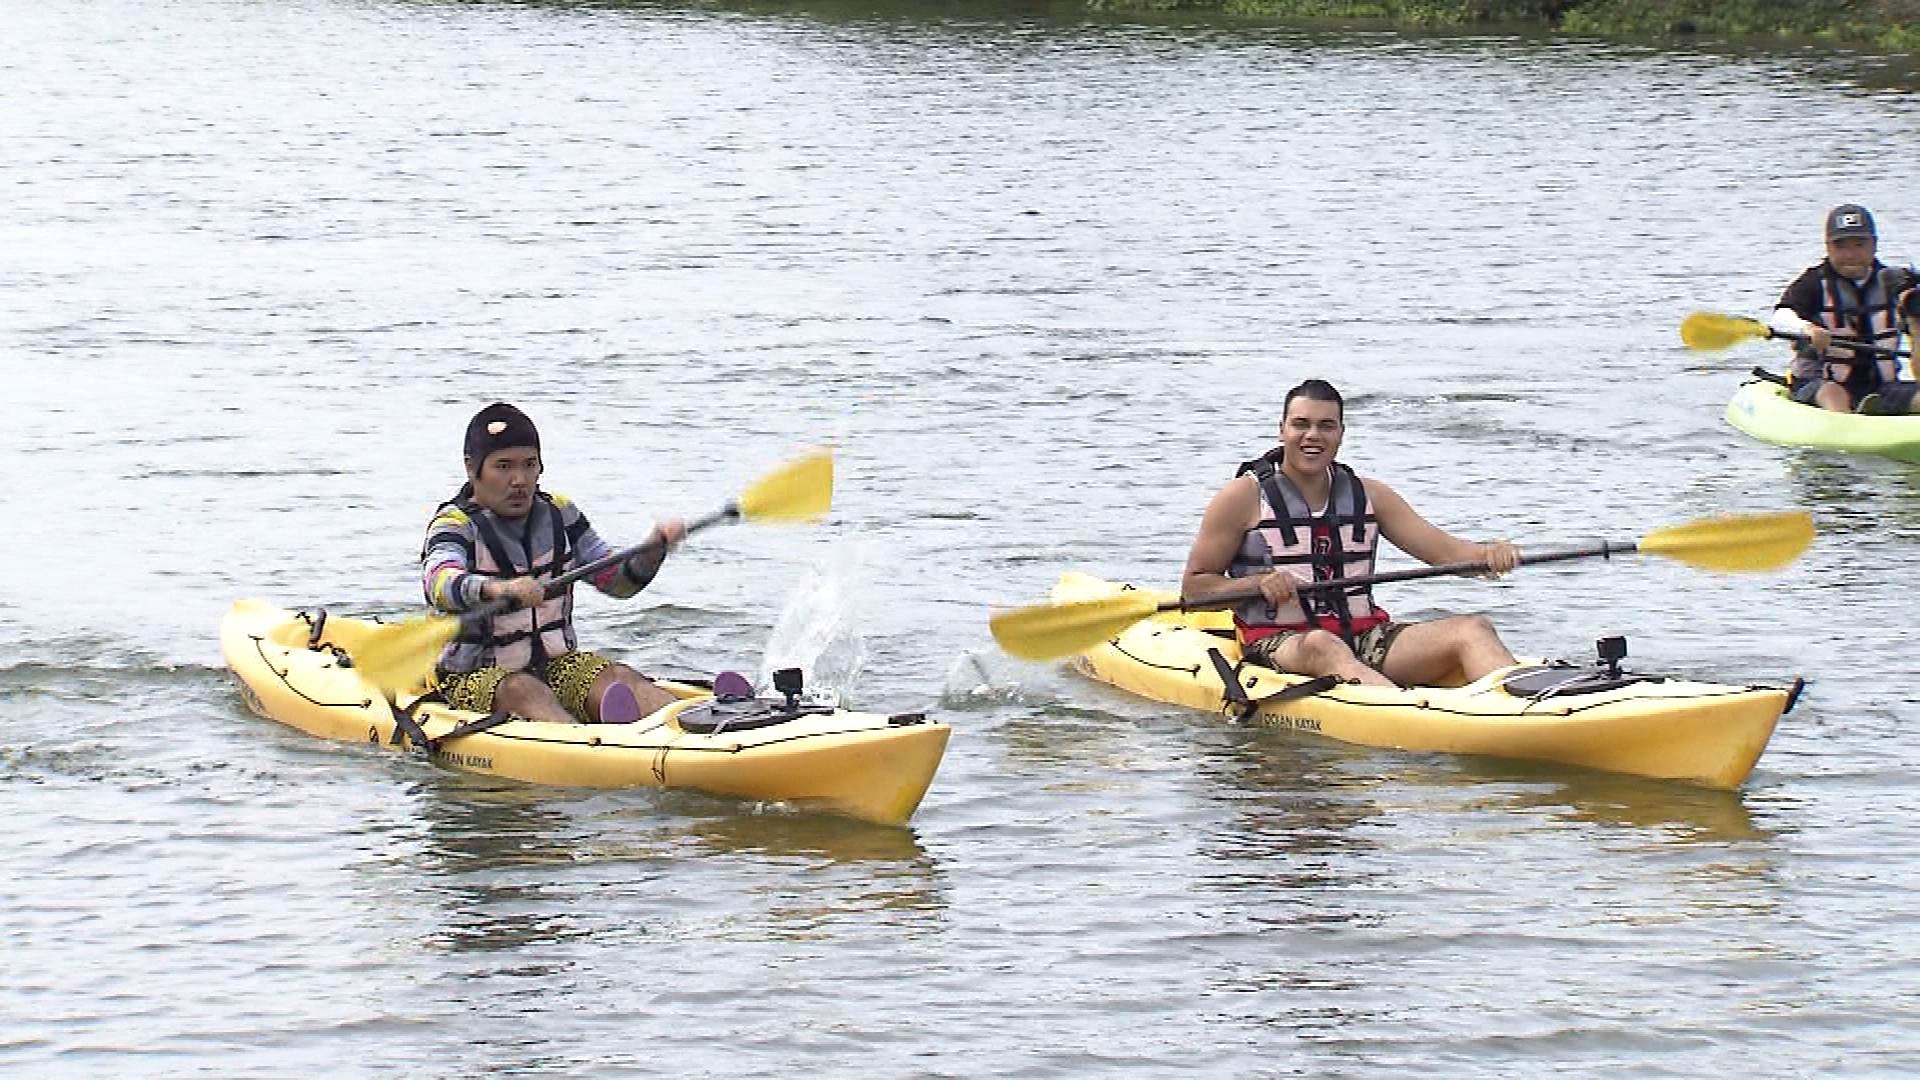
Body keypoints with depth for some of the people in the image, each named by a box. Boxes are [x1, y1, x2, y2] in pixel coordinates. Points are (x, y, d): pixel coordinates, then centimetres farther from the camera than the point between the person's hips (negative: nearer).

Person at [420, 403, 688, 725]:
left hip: (553, 663, 5)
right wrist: (498, 589, -55)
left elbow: (617, 581, 12)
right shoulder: (456, 526, -10)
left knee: (620, 677, -21)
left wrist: (654, 549, -10)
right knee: (524, 691, -35)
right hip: (474, 675, -5)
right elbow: (439, 583, -34)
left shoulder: (559, 515, 9)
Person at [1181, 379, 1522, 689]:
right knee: (1323, 648, -41)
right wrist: (1258, 583, -15)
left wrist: (1488, 554, -15)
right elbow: (1194, 586, 3)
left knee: (1472, 629, -17)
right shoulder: (1246, 496, 3)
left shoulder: (1367, 495, 15)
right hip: (1277, 643, -5)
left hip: (1365, 637, 5)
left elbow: (1444, 551, 8)